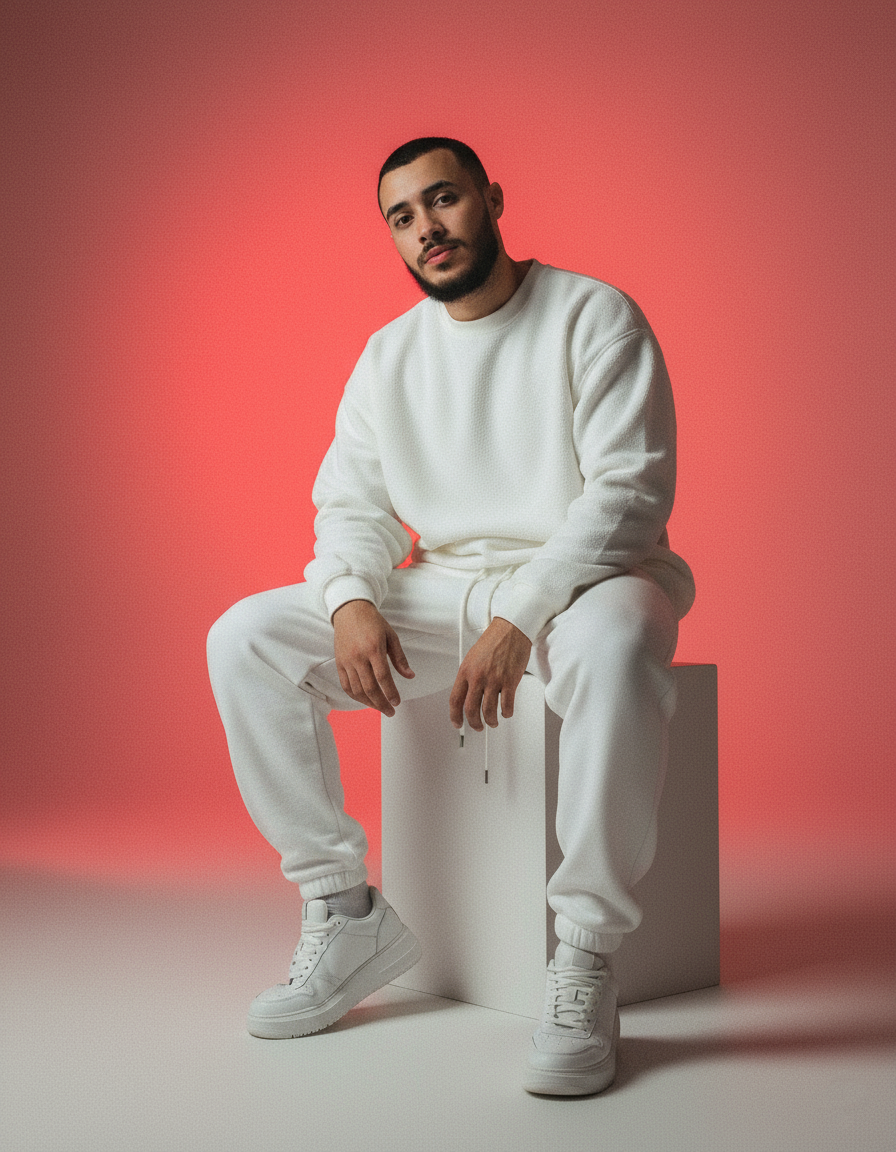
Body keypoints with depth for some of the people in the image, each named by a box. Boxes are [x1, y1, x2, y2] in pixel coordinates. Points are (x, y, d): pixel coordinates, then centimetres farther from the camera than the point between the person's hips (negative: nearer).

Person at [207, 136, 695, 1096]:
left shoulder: (595, 316, -6)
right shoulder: (386, 357, 11)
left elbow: (630, 489, -16)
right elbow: (351, 504, 9)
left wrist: (519, 621, -27)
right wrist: (351, 602, -15)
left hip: (584, 578, -5)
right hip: (446, 590, 5)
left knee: (614, 646, -43)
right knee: (245, 640, -12)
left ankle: (585, 956, -29)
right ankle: (346, 914, -6)